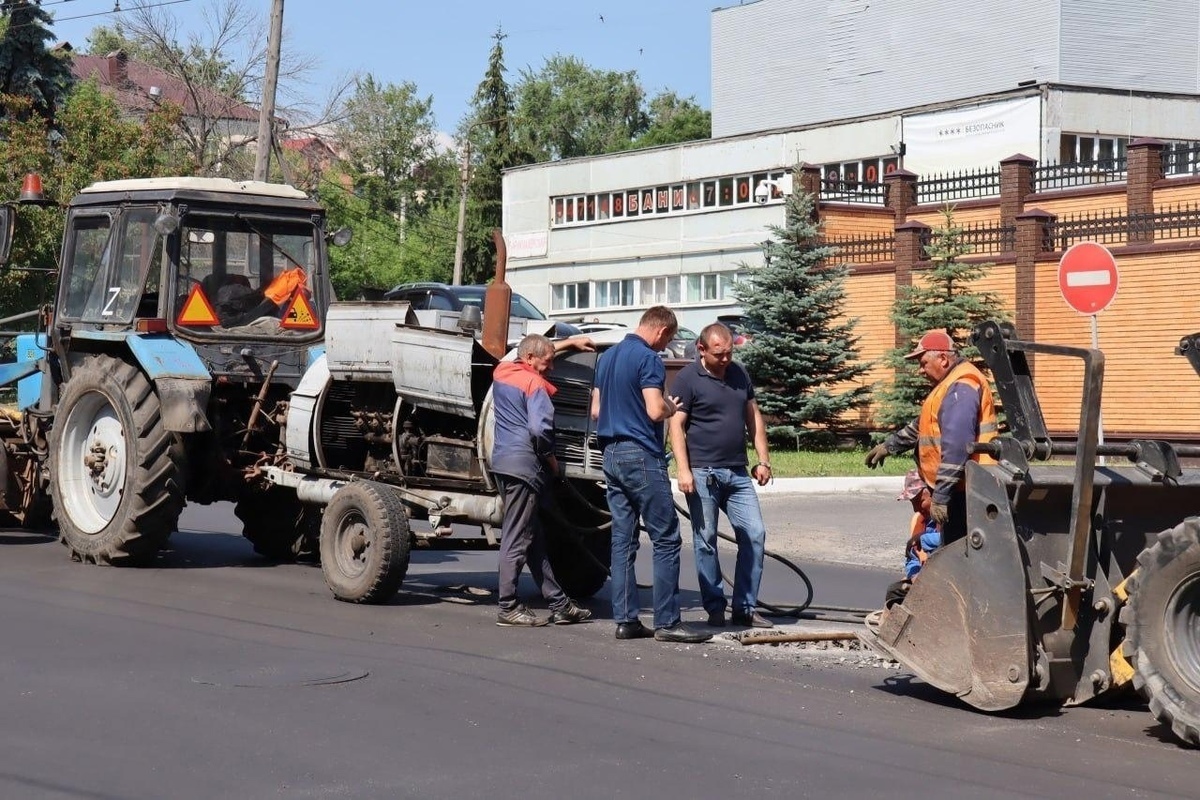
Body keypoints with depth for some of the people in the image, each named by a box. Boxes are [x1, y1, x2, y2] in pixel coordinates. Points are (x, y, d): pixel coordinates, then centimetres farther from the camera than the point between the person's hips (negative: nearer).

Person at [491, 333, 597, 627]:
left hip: (503, 460, 9)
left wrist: (571, 341, 37)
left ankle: (559, 604, 17)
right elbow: (540, 429, -23)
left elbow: (538, 352, 33)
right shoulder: (534, 384, -11)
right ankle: (509, 608, -2)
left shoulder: (502, 372, 13)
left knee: (534, 538, 12)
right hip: (525, 464, -9)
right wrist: (552, 460, -7)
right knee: (517, 539, -5)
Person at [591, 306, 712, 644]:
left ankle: (625, 619, 7)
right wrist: (671, 406, 0)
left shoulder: (607, 358, 15)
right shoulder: (649, 359, -12)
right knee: (666, 539, -5)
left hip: (611, 454, 9)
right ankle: (667, 622, -7)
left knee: (622, 540, 8)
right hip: (641, 455, -9)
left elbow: (595, 410, 19)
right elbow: (655, 410, -20)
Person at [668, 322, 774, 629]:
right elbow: (676, 425, -10)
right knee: (706, 541, 0)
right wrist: (683, 469, -19)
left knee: (755, 535, 0)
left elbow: (754, 418, 19)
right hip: (703, 473, -5)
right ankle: (715, 609, 7)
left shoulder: (739, 374, 13)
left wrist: (763, 460, 11)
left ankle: (746, 608, 8)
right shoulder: (687, 379, -5)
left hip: (738, 473, 5)